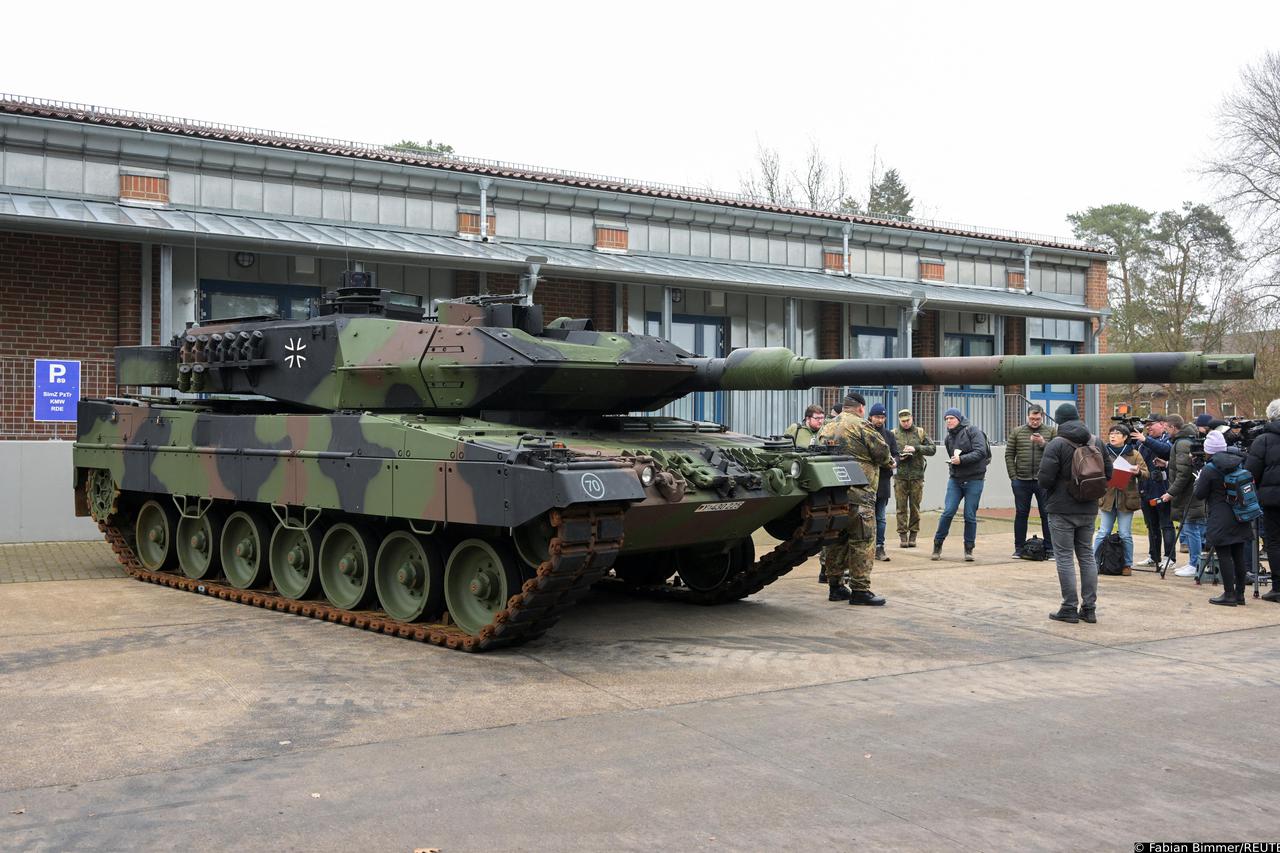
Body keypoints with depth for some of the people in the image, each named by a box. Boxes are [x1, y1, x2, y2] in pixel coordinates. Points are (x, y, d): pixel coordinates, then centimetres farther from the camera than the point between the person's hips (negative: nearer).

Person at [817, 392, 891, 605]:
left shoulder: (826, 429, 14)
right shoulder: (860, 426, -7)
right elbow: (883, 452, -6)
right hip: (858, 493, -7)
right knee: (862, 541, -3)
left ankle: (835, 587, 17)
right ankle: (859, 589, -5)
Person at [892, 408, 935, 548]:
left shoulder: (920, 432, 8)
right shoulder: (894, 434, 8)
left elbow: (932, 448, -1)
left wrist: (916, 448, -14)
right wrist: (898, 457, -11)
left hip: (917, 475, 0)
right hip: (900, 476, 0)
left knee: (915, 506, 3)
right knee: (901, 506, -2)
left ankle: (913, 535, 10)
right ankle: (902, 535, 4)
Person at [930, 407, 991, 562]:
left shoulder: (972, 431, -6)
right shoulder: (948, 438, 14)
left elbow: (981, 452, -17)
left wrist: (961, 459, -23)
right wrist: (951, 461, 1)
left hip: (974, 480, -4)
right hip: (955, 479, 4)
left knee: (970, 515, -1)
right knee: (948, 512, -7)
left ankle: (969, 549, 11)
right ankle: (937, 545, 4)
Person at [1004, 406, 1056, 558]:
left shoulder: (1051, 432, 4)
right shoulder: (1017, 432, 7)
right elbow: (1009, 455, 6)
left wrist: (1043, 443, -18)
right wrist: (1013, 477, -1)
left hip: (1043, 481, -1)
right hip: (1022, 481, 1)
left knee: (1047, 514, 2)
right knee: (1021, 514, 7)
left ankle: (1049, 548, 8)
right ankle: (1019, 548, 15)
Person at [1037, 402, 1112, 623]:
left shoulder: (1056, 445, -14)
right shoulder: (1096, 442, 4)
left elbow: (1044, 479, -18)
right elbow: (1108, 473, 8)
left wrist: (1049, 489, 4)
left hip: (1062, 510, -6)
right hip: (1089, 509, 6)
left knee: (1064, 557, 0)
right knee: (1087, 555, 13)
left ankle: (1070, 608, 0)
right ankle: (1089, 608, 14)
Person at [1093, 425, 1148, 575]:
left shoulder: (1134, 454, 4)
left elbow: (1145, 474, 1)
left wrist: (1138, 472, -20)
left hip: (1126, 499, -1)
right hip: (1107, 498, 1)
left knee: (1125, 534, 3)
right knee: (1103, 533, 1)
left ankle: (1127, 564, 13)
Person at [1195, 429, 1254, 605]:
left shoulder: (1209, 469, -11)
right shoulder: (1239, 462, 6)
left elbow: (1199, 495, -6)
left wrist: (1198, 481, 10)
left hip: (1221, 520, -6)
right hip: (1240, 518, 6)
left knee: (1224, 555, -4)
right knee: (1239, 555, 9)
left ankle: (1229, 594, -5)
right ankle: (1239, 594, 14)